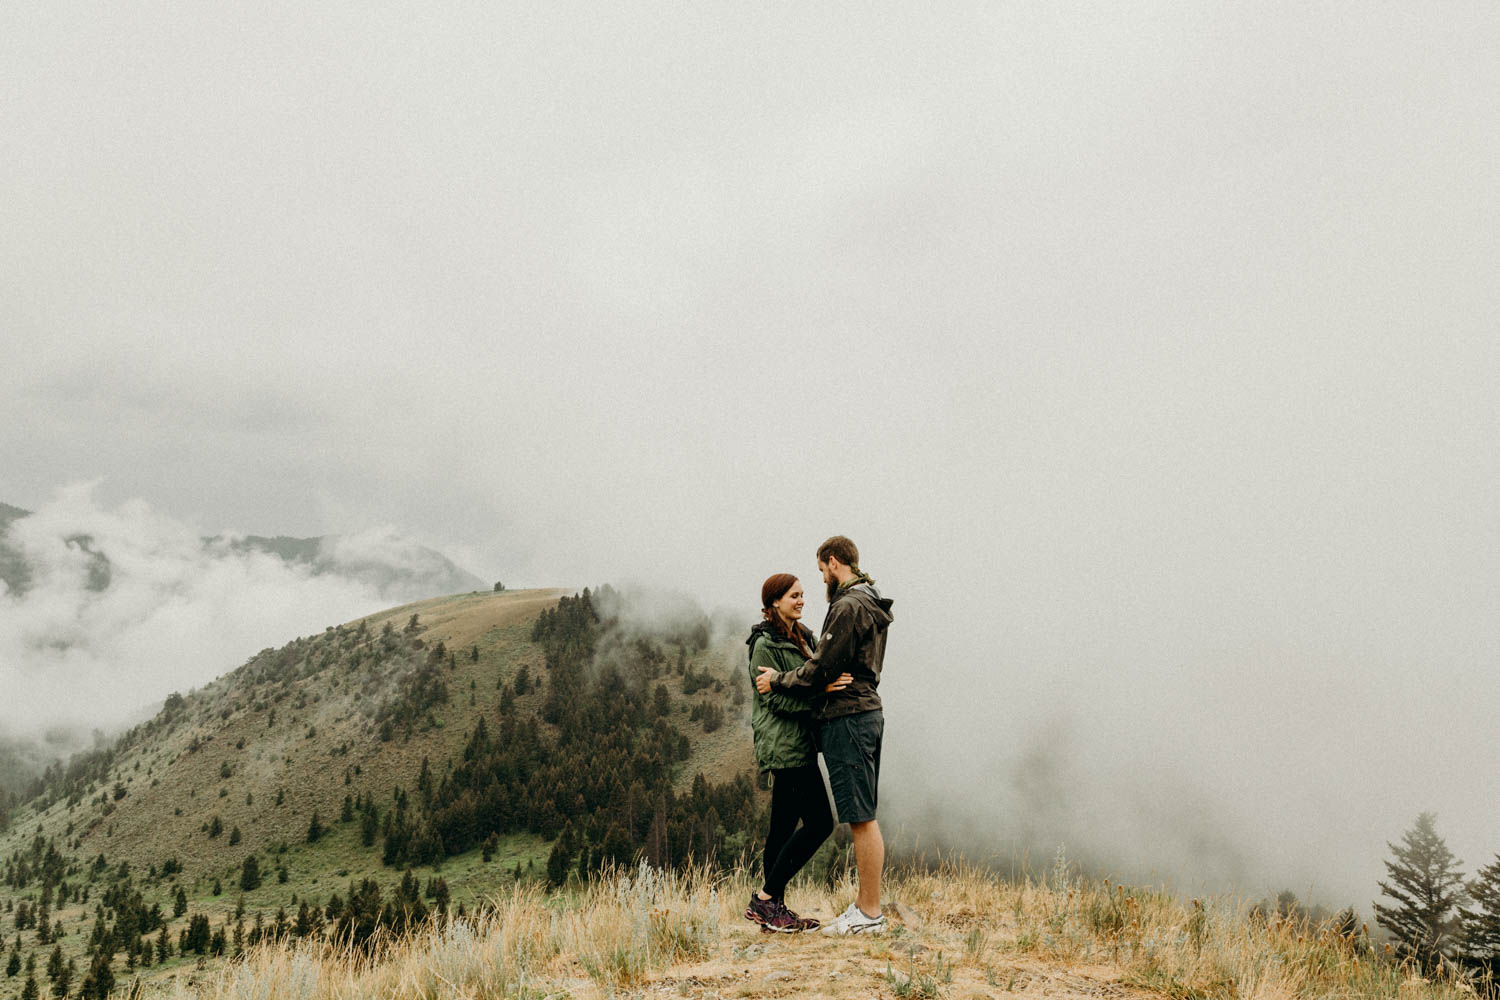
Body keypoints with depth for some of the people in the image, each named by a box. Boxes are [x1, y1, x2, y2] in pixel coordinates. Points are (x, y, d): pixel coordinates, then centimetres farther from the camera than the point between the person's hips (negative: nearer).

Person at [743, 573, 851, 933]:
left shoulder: (803, 638, 16)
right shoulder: (765, 645, -12)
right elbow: (777, 698, -18)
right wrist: (820, 688, -26)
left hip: (798, 744, 9)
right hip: (786, 745, -9)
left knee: (783, 826, 11)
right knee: (819, 822, -10)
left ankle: (774, 906, 16)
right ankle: (765, 899, -3)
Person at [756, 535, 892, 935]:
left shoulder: (849, 607, -15)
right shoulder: (870, 605, 17)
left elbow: (821, 669, -17)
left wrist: (778, 681, -3)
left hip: (847, 718, -10)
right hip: (865, 711, 10)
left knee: (861, 818, -6)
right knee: (863, 817, 13)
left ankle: (870, 915, -1)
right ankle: (864, 903, 19)